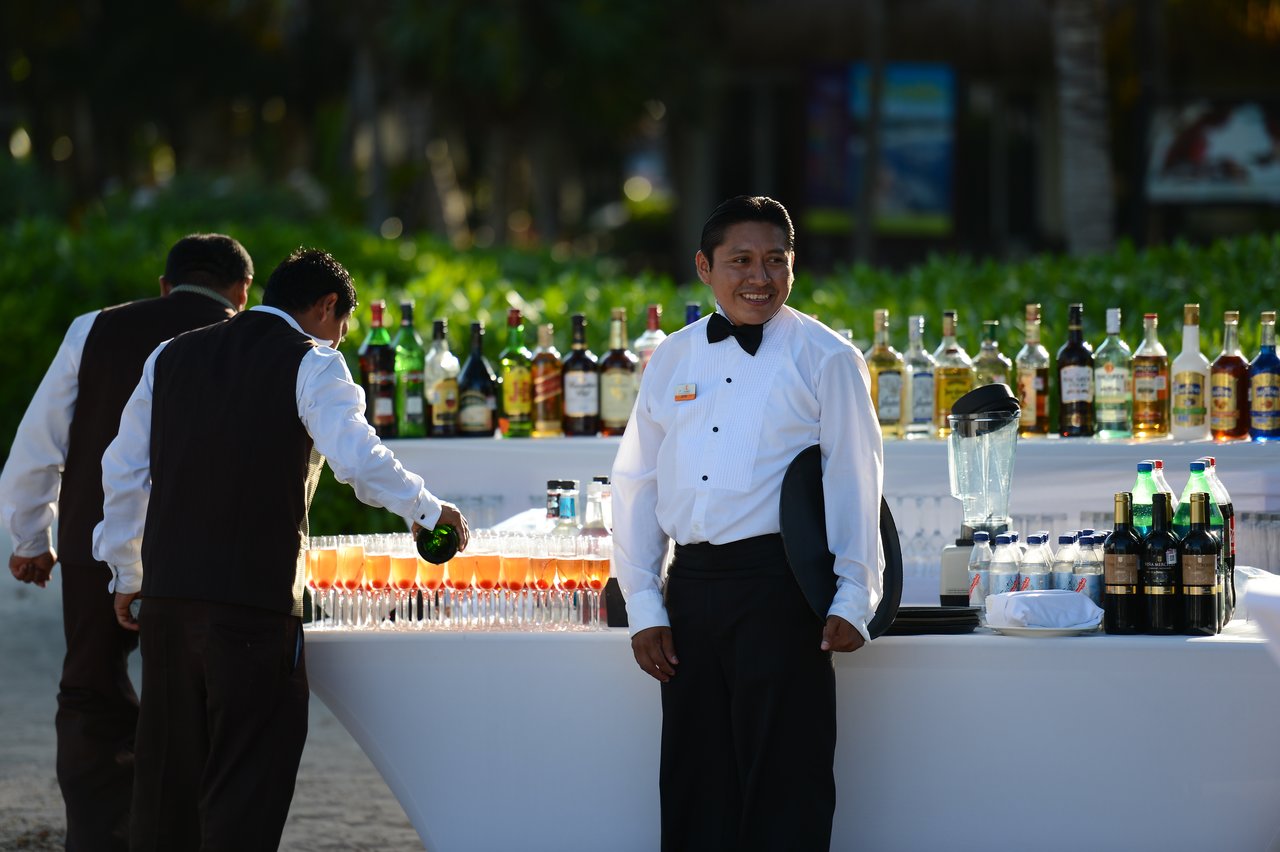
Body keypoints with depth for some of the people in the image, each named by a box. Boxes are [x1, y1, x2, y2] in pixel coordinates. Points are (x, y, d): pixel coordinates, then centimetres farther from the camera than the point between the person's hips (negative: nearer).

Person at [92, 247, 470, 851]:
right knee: (248, 777, -2)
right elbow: (359, 459, -15)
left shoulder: (171, 357, 17)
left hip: (166, 589, 6)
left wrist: (126, 575, 24)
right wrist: (427, 510, -1)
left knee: (167, 763, 13)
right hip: (254, 597, -6)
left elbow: (122, 473, 17)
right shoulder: (311, 363, -2)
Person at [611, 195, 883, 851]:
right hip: (691, 587, 4)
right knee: (695, 785, 8)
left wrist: (852, 599, -9)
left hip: (780, 589, -4)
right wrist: (644, 606, 8)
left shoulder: (824, 358, 1)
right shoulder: (672, 360, 13)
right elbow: (635, 484, 15)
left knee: (783, 785, -3)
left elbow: (854, 484, -1)